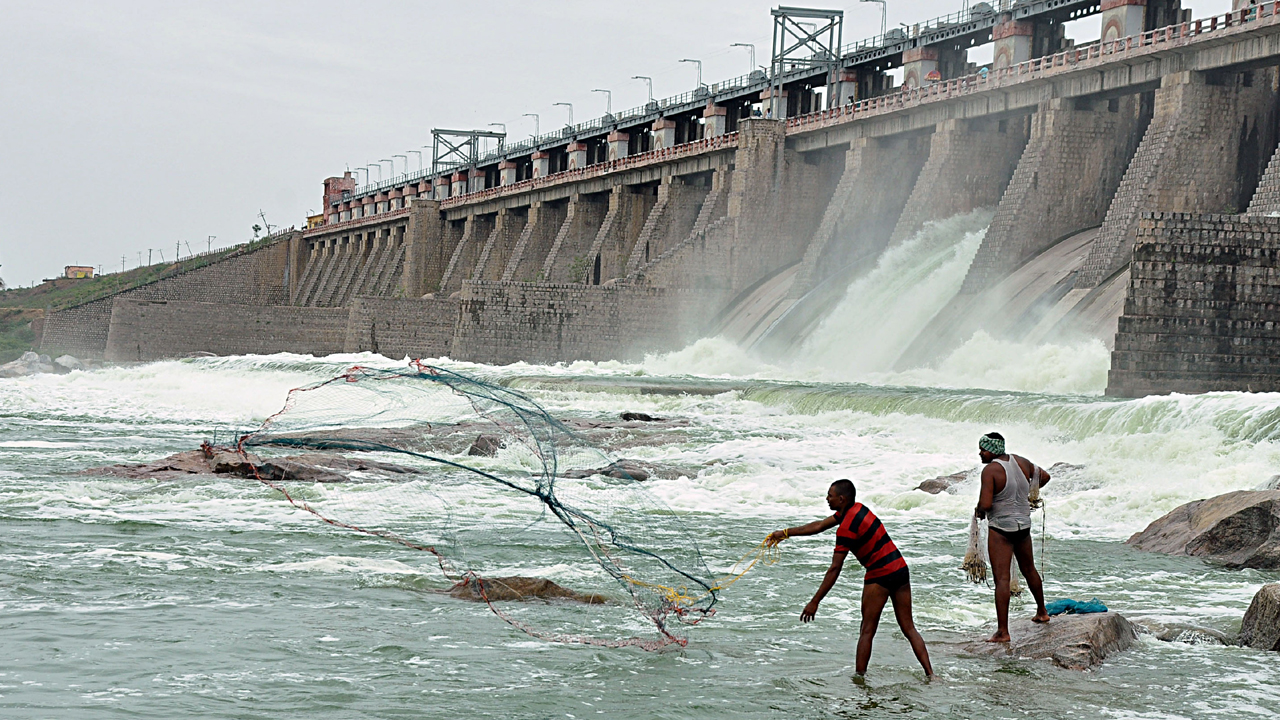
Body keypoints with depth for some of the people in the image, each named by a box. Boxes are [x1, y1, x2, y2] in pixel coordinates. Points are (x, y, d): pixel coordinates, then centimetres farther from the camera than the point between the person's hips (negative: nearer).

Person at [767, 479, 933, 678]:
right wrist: (786, 533, 22)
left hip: (880, 574, -9)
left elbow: (835, 569, -17)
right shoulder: (857, 509, 10)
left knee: (867, 631, 1)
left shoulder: (847, 528, -16)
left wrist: (814, 602, -14)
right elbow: (820, 525, 19)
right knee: (908, 628, 8)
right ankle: (930, 675, 2)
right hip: (901, 568, 9)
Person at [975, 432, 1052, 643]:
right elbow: (1044, 476, 19)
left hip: (1000, 528, -7)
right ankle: (1042, 611, 45)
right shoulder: (1021, 462, 3)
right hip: (1024, 524, 7)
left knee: (1002, 578, -9)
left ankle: (1002, 631, -13)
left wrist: (979, 511, -3)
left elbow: (985, 504, -25)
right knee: (1028, 569, 27)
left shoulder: (990, 470, -19)